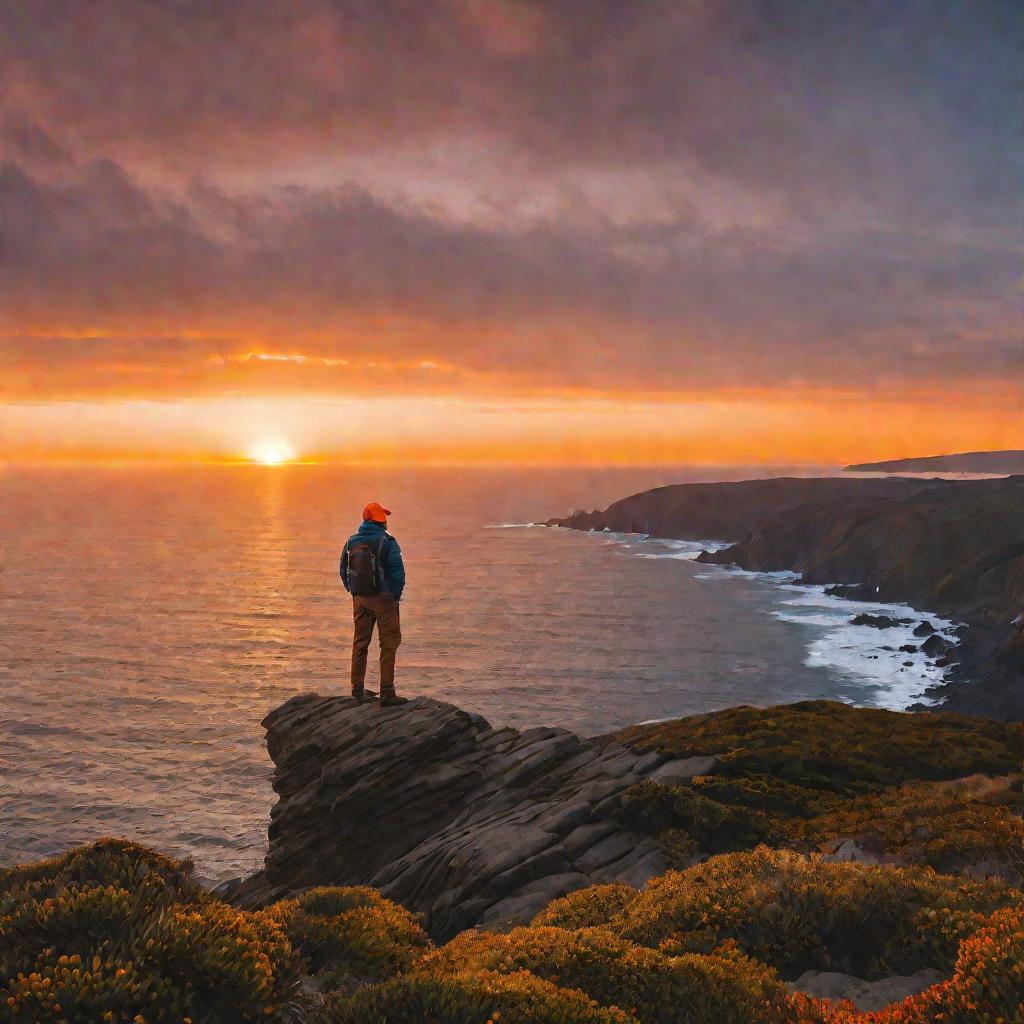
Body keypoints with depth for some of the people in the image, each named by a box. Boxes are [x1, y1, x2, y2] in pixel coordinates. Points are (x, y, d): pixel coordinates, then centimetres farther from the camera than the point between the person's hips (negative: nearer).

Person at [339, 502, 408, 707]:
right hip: (382, 598, -5)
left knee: (360, 642, 16)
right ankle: (387, 693, -2)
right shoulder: (387, 542, -12)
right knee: (389, 643, 1)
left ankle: (357, 689, 20)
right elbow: (398, 572, -14)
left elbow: (344, 571, 11)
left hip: (359, 598, 5)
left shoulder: (351, 542, 5)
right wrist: (396, 596, -1)